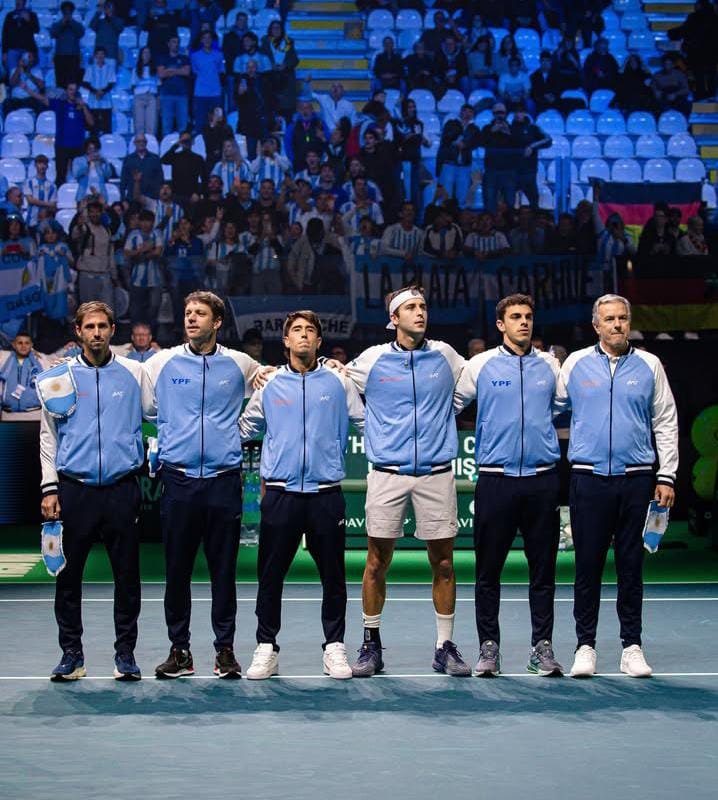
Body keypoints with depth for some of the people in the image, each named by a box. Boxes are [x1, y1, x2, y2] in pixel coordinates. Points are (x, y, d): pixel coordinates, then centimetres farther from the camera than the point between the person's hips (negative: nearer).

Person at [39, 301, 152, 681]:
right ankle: (72, 653, 12)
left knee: (127, 575, 2)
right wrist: (50, 488, 2)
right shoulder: (59, 376, 7)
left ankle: (125, 653, 12)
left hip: (122, 489, 0)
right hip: (74, 489, 0)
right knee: (68, 575, 2)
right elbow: (48, 435, 8)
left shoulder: (133, 372, 7)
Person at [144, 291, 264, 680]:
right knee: (177, 569, 2)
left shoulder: (239, 365, 7)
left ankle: (225, 649, 10)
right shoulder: (162, 363, 6)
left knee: (224, 570, 2)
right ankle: (179, 649, 11)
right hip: (178, 481, 0)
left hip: (224, 481, 0)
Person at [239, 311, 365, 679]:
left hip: (326, 494, 0)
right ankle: (266, 649, 11)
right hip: (280, 493, 0)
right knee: (270, 576, 2)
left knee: (333, 576, 4)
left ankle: (334, 648, 14)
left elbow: (367, 423, 11)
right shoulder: (269, 385, 8)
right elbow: (243, 428, 17)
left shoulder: (338, 383, 6)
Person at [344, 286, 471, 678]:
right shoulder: (371, 360, 4)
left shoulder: (445, 356, 7)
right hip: (387, 473, -1)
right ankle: (371, 644, 12)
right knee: (377, 563, 1)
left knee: (443, 563, 3)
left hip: (436, 473, 1)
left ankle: (445, 646, 12)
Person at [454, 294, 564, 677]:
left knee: (543, 569, 4)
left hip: (542, 480, 2)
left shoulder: (549, 365, 9)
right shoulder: (480, 365, 4)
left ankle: (542, 648, 10)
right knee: (488, 570, 1)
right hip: (495, 479, -2)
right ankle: (488, 648, 9)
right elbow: (448, 406, 12)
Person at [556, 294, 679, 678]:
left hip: (636, 479, 0)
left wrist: (666, 477, 4)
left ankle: (632, 646, 10)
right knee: (587, 564, 0)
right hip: (589, 477, 0)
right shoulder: (576, 363, 7)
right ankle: (585, 646, 7)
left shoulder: (649, 366, 8)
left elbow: (666, 424, 9)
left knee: (631, 564, 4)